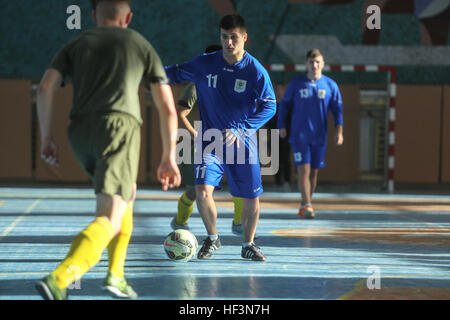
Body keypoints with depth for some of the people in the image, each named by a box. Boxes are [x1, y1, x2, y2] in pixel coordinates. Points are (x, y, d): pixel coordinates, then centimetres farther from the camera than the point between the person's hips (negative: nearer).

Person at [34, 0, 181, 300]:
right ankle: (59, 279, -36)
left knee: (126, 194, 29)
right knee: (110, 220, -13)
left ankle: (116, 273, 21)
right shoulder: (141, 45, 20)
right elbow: (168, 109, 15)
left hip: (80, 129, 4)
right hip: (120, 126, -4)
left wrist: (46, 136, 7)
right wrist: (169, 158, 20)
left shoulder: (76, 45, 23)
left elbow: (46, 87, 4)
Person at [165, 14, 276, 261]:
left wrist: (241, 130, -18)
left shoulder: (255, 70, -8)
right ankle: (212, 239, 9)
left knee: (251, 199, 1)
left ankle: (248, 245, 27)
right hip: (210, 140, 1)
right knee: (202, 190, -17)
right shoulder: (204, 64, -2)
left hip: (242, 143, -1)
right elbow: (176, 73, 13)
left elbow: (269, 106, -8)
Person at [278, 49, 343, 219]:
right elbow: (284, 104, 9)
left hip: (319, 136, 2)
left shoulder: (330, 85, 4)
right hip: (299, 134, -2)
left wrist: (339, 131, -4)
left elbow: (337, 109, 6)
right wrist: (282, 126, 3)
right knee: (304, 169, -13)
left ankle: (306, 205, 19)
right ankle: (306, 205, -16)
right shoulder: (296, 83, 2)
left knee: (314, 171, 7)